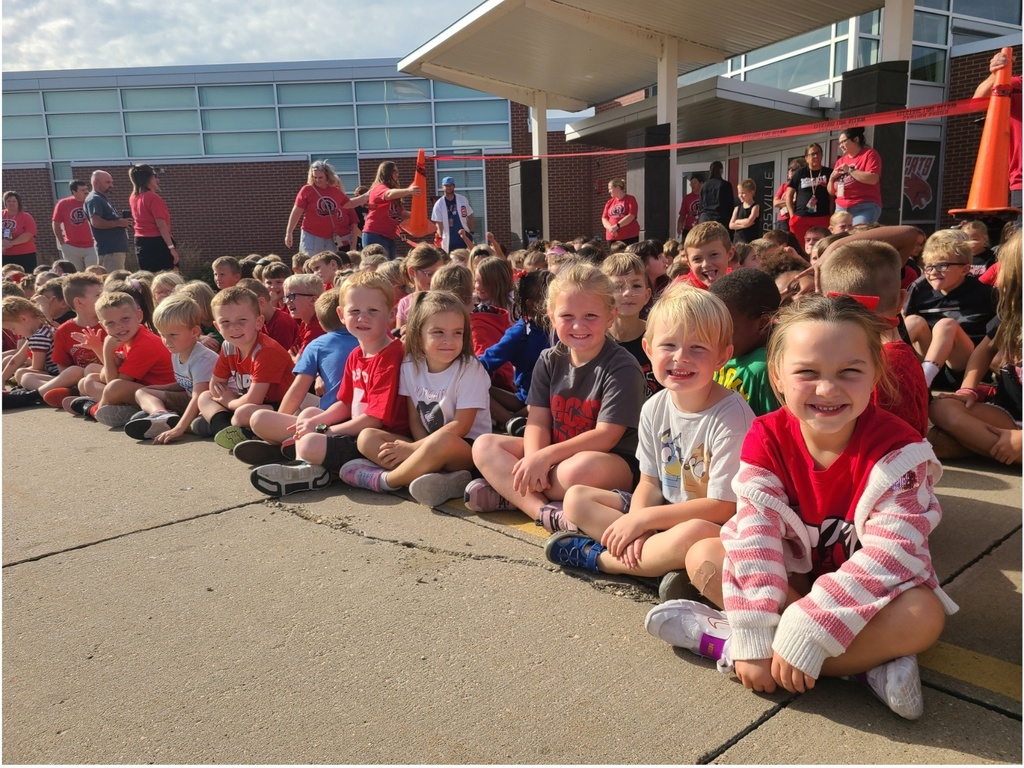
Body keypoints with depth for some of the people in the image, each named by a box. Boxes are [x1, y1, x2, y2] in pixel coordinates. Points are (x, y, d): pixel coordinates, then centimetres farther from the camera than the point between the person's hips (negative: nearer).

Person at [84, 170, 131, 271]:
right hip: (109, 250, -10)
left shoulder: (103, 199, 23)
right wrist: (119, 223, -14)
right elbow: (96, 222, -22)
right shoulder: (94, 199, -9)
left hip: (118, 248, 10)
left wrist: (122, 223, 13)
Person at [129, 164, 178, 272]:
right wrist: (171, 247, -21)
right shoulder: (153, 197, -15)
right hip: (157, 242, -8)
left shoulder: (133, 197, 9)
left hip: (140, 242, 9)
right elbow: (161, 225, -20)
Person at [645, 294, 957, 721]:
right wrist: (756, 640, -32)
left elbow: (886, 558, -30)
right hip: (795, 578, 3)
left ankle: (721, 641, -29)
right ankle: (866, 657, -23)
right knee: (704, 556, -18)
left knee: (921, 615, -35)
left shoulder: (898, 451, -24)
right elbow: (755, 536, -24)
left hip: (872, 593, -2)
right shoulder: (767, 439, -17)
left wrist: (803, 636, -36)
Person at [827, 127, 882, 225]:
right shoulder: (840, 161, 18)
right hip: (841, 209, 6)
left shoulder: (869, 153, 1)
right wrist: (831, 178, 0)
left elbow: (873, 179, -15)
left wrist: (850, 170, -11)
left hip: (865, 208, -6)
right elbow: (831, 192, 20)